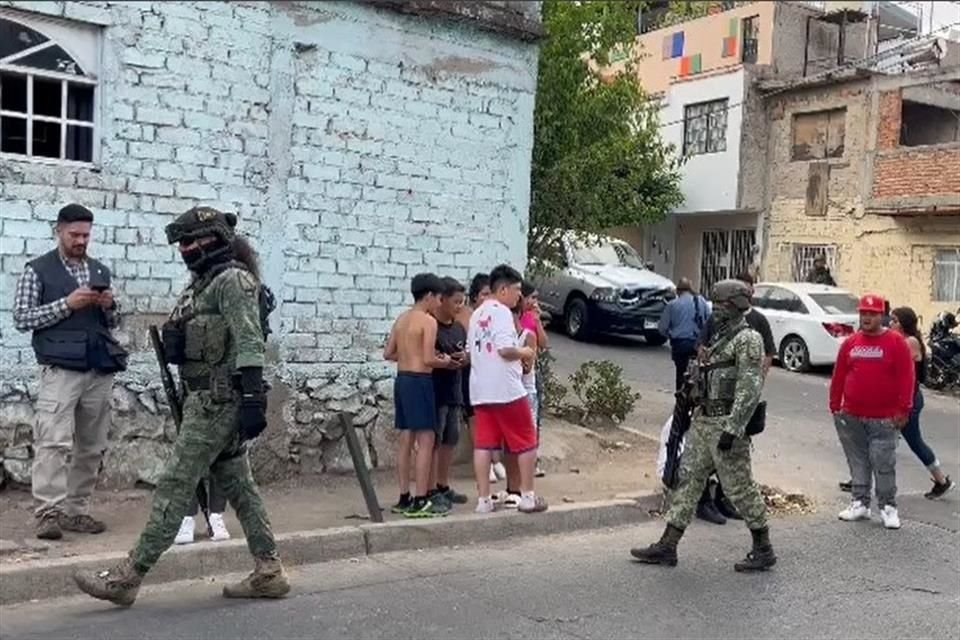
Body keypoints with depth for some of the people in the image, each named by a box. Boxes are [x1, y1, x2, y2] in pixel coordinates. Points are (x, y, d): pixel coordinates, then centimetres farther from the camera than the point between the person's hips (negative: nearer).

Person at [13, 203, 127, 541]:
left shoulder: (100, 271, 17)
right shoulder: (37, 270, 5)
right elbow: (22, 319, -2)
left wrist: (109, 306, -1)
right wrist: (67, 304, -12)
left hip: (100, 369, 5)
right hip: (61, 369, -4)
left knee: (91, 447, 5)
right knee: (54, 442, -12)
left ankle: (76, 510, 12)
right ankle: (48, 513, -9)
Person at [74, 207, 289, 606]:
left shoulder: (233, 280, -11)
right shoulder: (203, 284, 20)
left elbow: (250, 344, -20)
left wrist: (253, 399, -26)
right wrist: (187, 405, 23)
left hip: (219, 401, -10)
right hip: (206, 398, 10)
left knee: (175, 485, -5)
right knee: (237, 484, 10)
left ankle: (128, 578, 1)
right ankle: (269, 573, 14)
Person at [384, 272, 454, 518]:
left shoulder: (401, 319, 13)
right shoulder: (428, 321, -11)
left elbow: (388, 353, 14)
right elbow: (428, 360, -18)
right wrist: (446, 362, 0)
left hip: (402, 379, 9)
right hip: (419, 382, -9)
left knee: (405, 441, 12)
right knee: (425, 441, -5)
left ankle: (404, 499, 17)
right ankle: (420, 502, -5)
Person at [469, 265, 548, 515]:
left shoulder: (477, 314, 16)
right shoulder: (501, 312, -12)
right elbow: (505, 349, -24)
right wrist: (525, 353, -4)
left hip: (480, 390, 8)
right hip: (506, 389, -8)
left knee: (483, 444, 6)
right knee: (526, 442, 5)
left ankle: (484, 499, 7)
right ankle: (527, 496, 9)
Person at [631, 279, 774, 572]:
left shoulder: (747, 339, -13)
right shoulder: (719, 337, 16)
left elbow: (750, 388, -20)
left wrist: (732, 428, -24)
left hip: (726, 422, -9)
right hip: (703, 420, 9)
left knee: (740, 487, 0)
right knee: (688, 479, 9)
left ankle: (763, 550, 15)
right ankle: (667, 546, 13)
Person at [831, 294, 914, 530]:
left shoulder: (896, 342, -4)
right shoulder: (850, 343, 7)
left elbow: (906, 377, -6)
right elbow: (838, 376, 10)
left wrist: (904, 409, -9)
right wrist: (835, 406, 8)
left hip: (883, 419, -4)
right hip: (852, 417, 4)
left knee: (884, 464, -2)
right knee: (858, 462, 11)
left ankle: (888, 507, 11)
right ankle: (860, 503, 21)